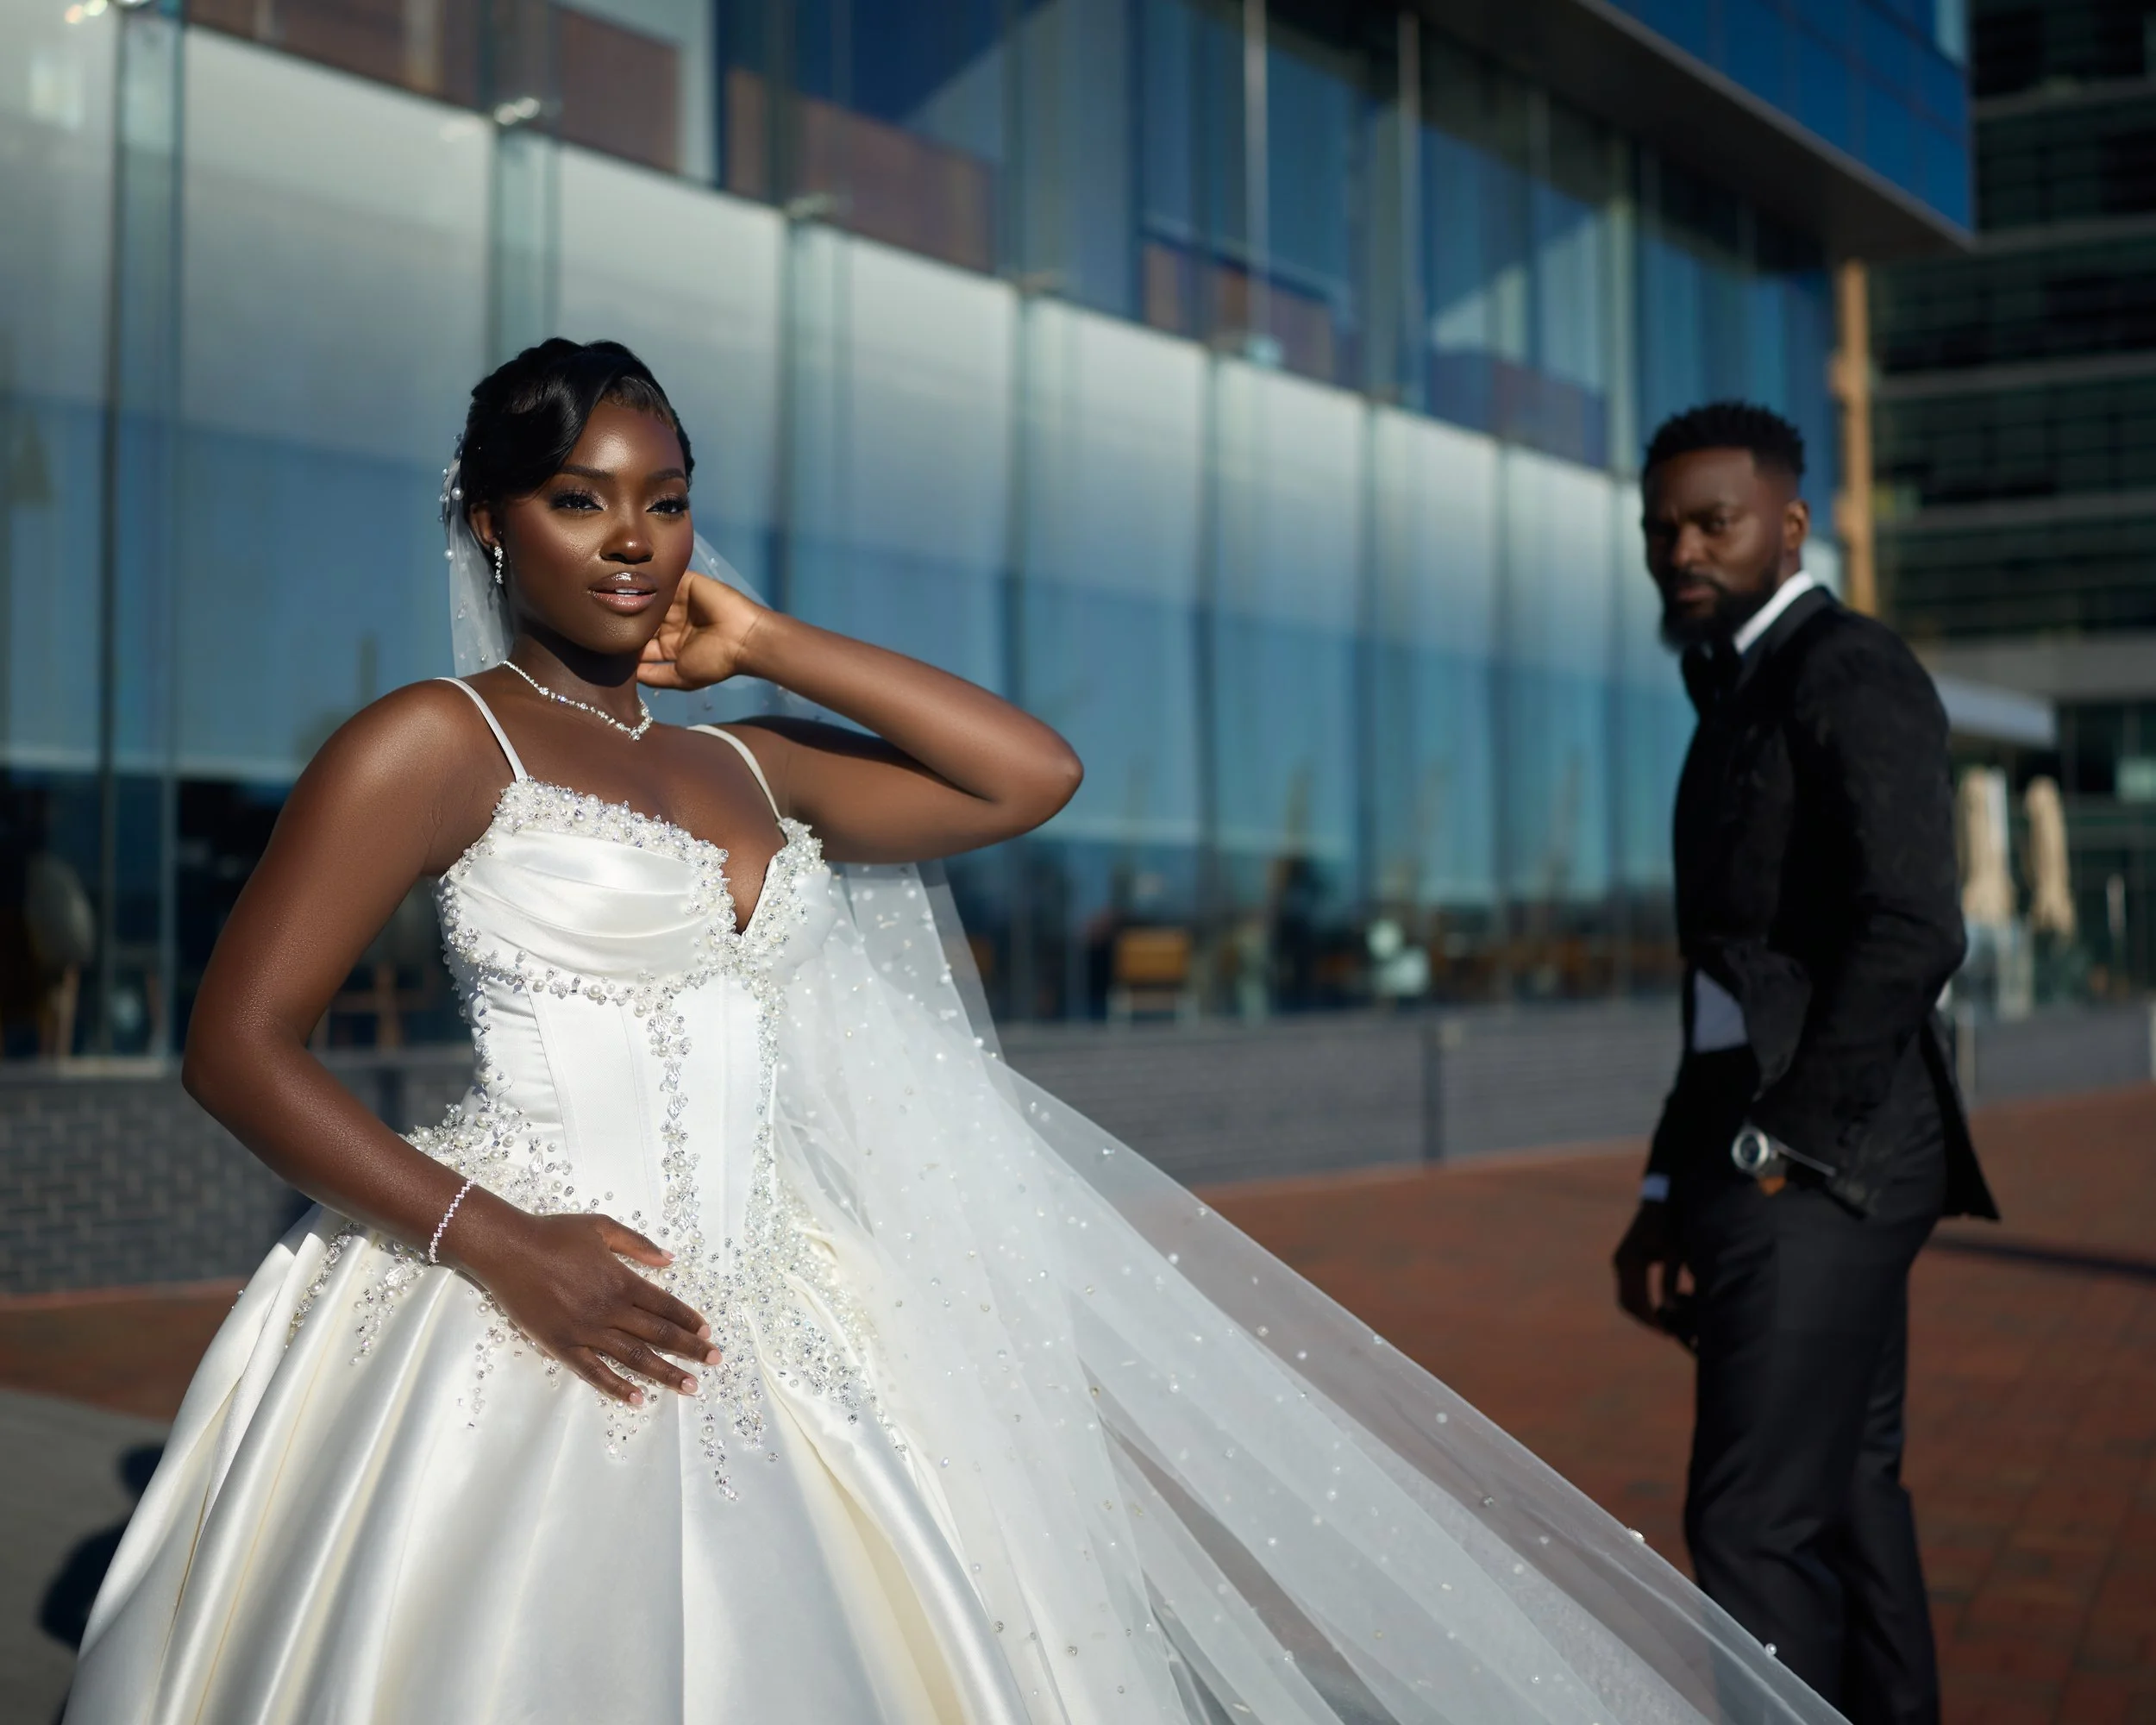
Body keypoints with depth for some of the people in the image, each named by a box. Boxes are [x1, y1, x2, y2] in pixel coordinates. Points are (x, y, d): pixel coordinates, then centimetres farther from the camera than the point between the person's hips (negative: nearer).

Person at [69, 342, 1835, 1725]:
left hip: (769, 1334, 6)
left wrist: (766, 643, 7)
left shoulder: (745, 767, 14)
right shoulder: (442, 742, -2)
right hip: (525, 1321, -5)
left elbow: (1033, 774, 9)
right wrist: (497, 1242, -17)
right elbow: (240, 1042, -7)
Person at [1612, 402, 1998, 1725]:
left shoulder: (1849, 672, -9)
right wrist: (1671, 1193, 14)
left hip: (1817, 1164, -10)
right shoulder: (1738, 692, 18)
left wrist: (1782, 1142, -16)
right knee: (1849, 1497, 15)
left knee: (1756, 1520, -9)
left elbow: (1913, 930, -22)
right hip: (1768, 1156, 10)